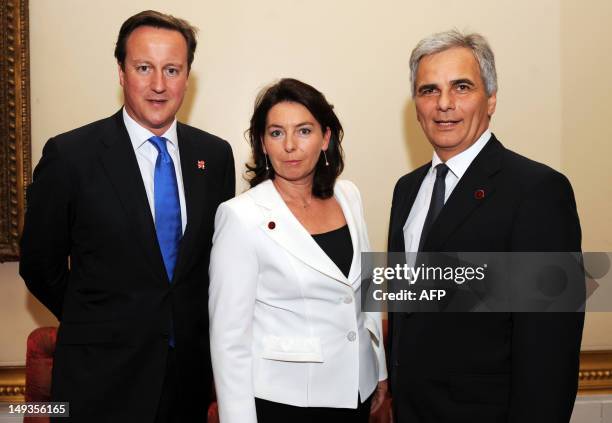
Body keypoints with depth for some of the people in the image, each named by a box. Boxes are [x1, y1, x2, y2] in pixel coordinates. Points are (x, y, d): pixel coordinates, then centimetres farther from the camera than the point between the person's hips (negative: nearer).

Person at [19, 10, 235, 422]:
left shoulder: (215, 155, 0)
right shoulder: (70, 155, -11)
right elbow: (40, 264, -2)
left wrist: (191, 324, 6)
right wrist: (95, 324, 6)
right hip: (102, 374, -3)